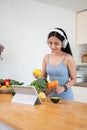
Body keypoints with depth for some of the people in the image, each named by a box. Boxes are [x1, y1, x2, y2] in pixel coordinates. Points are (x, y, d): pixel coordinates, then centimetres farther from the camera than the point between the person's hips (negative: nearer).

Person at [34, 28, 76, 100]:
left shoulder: (68, 58, -11)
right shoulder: (46, 58, 2)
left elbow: (73, 79, -6)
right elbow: (44, 77, 8)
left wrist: (64, 88, -21)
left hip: (65, 96, -3)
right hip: (50, 95, 4)